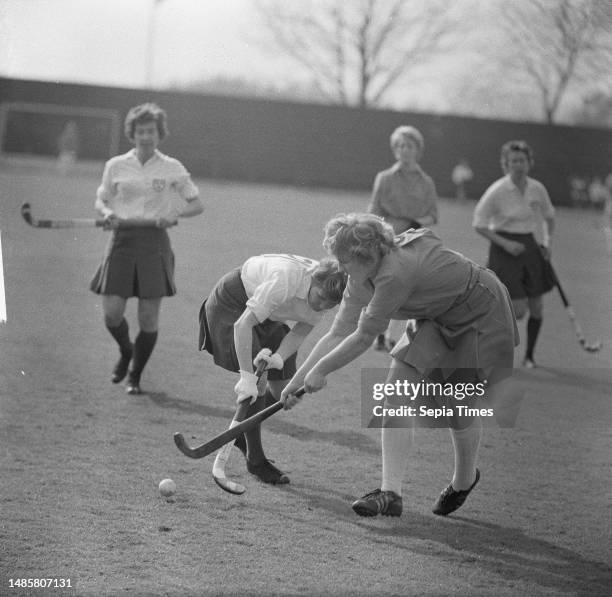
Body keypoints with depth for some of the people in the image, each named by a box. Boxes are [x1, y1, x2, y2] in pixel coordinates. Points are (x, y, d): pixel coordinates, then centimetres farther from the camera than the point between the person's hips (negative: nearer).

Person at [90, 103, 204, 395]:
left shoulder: (172, 169, 2)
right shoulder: (115, 166, 6)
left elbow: (197, 204, 8)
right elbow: (101, 200, 16)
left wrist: (174, 214, -10)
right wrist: (107, 213, -7)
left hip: (155, 242, -1)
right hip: (122, 238, 1)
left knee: (149, 317, -3)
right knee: (111, 313, -6)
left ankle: (135, 375, 16)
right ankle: (125, 351, 27)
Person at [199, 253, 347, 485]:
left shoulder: (324, 291, -19)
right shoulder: (286, 280, -41)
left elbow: (301, 330, -15)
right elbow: (243, 324, -40)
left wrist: (280, 357, -35)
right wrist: (246, 377, -43)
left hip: (267, 316, 7)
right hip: (231, 306, -7)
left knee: (283, 389, 2)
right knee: (256, 381, -19)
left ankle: (243, 432, 28)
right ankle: (255, 459, -4)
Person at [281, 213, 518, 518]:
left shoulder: (396, 273, -37)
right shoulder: (362, 279, -10)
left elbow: (363, 338, -29)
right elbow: (338, 335, -6)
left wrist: (320, 370, -19)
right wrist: (297, 379, -11)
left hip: (482, 315, -8)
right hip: (438, 320, 8)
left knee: (458, 406, -2)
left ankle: (464, 480, 29)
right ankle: (390, 492, -10)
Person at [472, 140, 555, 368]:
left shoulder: (537, 189, 1)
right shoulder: (497, 191, -13)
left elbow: (549, 217, 19)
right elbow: (479, 225, -9)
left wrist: (548, 241, 4)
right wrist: (505, 243, -17)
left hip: (529, 246, 5)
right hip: (504, 250, -5)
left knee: (536, 307, 4)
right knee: (519, 309, -13)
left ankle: (529, 355, 22)